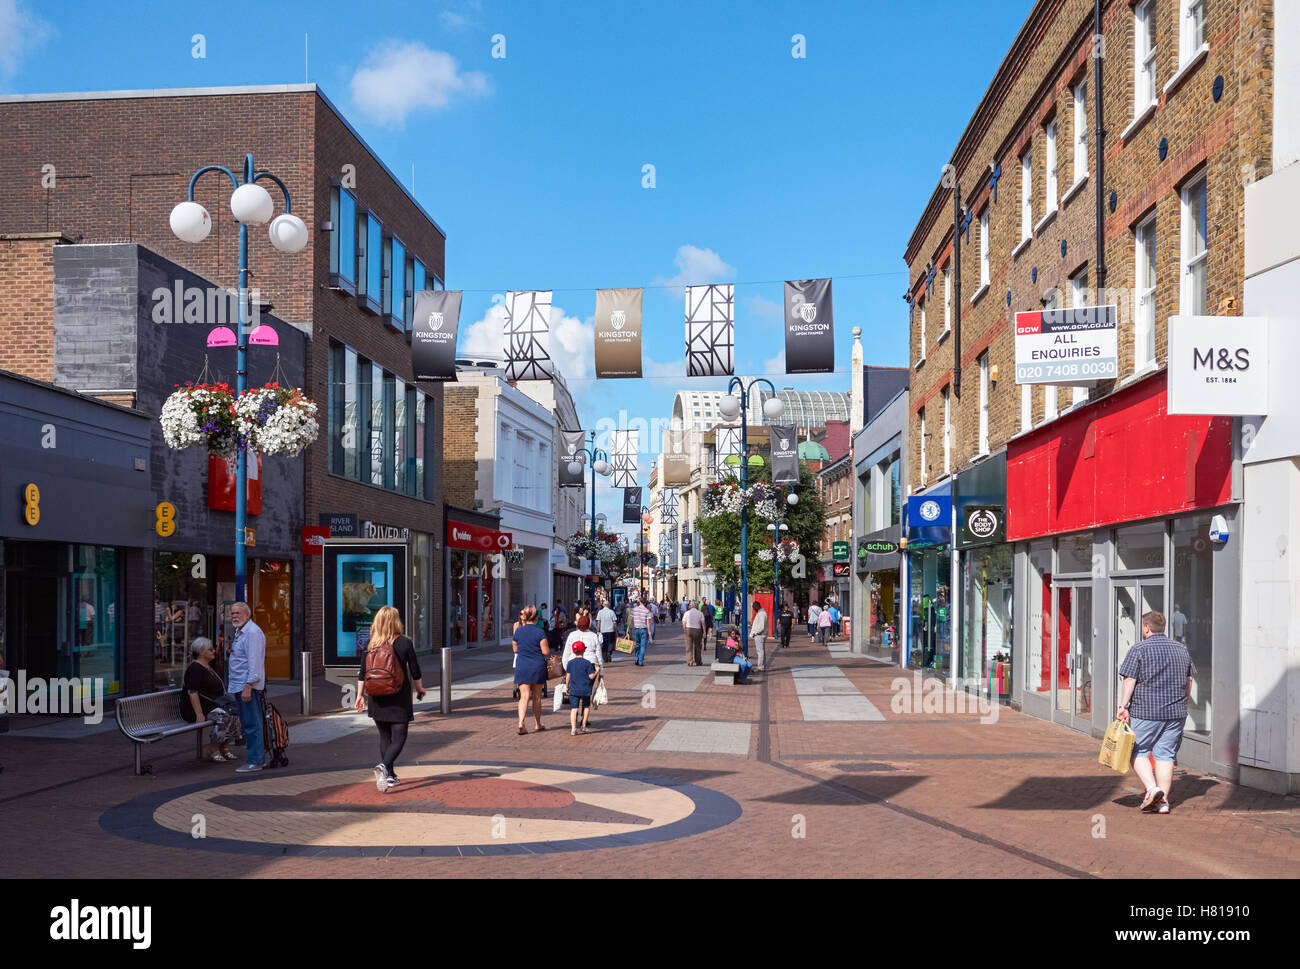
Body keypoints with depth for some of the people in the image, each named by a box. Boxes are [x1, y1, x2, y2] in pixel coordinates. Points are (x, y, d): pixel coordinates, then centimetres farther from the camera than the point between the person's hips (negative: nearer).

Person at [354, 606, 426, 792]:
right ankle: (383, 766, -24)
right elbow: (415, 672, -2)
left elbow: (363, 674, 2)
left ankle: (389, 777, 21)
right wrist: (420, 689, 14)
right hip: (399, 699, -4)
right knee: (398, 738, 1)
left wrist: (360, 695, 12)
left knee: (385, 737, 16)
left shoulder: (370, 645, 0)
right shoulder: (404, 643, -8)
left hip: (376, 699, 4)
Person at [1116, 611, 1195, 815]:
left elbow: (1130, 681, -12)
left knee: (1138, 752, 8)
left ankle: (1152, 788, -11)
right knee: (1166, 754, 7)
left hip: (1145, 712, -4)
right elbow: (1189, 680, 17)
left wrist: (1123, 706, -11)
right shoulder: (1181, 650, 10)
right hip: (1176, 712, 5)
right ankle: (1163, 800, 5)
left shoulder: (1138, 650, -6)